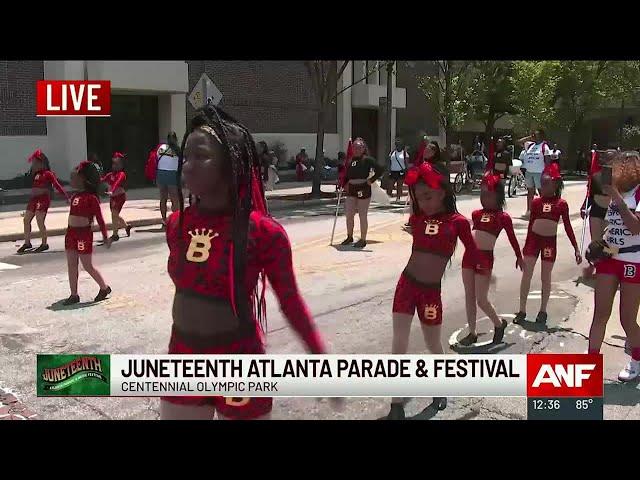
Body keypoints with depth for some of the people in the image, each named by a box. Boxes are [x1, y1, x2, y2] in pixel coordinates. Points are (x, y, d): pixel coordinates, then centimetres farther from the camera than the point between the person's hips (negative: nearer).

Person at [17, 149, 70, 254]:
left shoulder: (48, 174, -7)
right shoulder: (35, 174, 13)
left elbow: (57, 185, -9)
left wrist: (66, 196, -11)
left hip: (43, 199, -8)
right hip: (33, 198, 8)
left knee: (40, 221, -11)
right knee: (26, 220, 8)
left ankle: (44, 244, 1)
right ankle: (27, 243, 20)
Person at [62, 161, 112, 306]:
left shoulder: (91, 197, -12)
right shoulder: (75, 196, 10)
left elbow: (99, 218, -11)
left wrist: (105, 237, -11)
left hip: (84, 233, -8)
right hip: (71, 232, 8)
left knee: (87, 265, 0)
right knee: (71, 265, 8)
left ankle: (105, 288, 19)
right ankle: (74, 295, 15)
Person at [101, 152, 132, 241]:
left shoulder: (121, 174, -14)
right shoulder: (111, 174, 8)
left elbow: (117, 183, -31)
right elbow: (103, 179, -6)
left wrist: (112, 191, -46)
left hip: (119, 196, -8)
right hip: (112, 197, 8)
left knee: (114, 214, -10)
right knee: (115, 215, 17)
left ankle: (115, 235, -3)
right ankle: (126, 226, 40)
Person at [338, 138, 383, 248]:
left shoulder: (368, 160, -6)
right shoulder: (350, 160, 11)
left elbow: (379, 171, -11)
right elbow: (347, 175, 18)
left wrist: (371, 180, -13)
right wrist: (344, 184, 4)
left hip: (363, 190, -6)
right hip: (351, 190, 6)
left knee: (362, 215, 1)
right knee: (349, 214, 8)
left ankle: (363, 240, 11)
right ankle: (349, 237, 25)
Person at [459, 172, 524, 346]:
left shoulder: (503, 216, -2)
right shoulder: (476, 214, 10)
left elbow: (512, 238, 7)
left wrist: (519, 258, 15)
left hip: (485, 258, -5)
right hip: (469, 255, 5)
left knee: (481, 299, -2)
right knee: (469, 296, 10)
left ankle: (499, 324, 25)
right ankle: (472, 333, 22)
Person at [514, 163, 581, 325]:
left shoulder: (561, 203, -4)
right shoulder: (536, 202, 1)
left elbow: (568, 227, 0)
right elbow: (531, 224, 8)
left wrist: (576, 248, -2)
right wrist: (526, 245, 11)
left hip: (550, 241, -1)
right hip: (534, 239, 1)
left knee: (545, 277, 8)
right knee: (526, 274, 0)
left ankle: (543, 311, 22)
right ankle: (522, 310, 8)